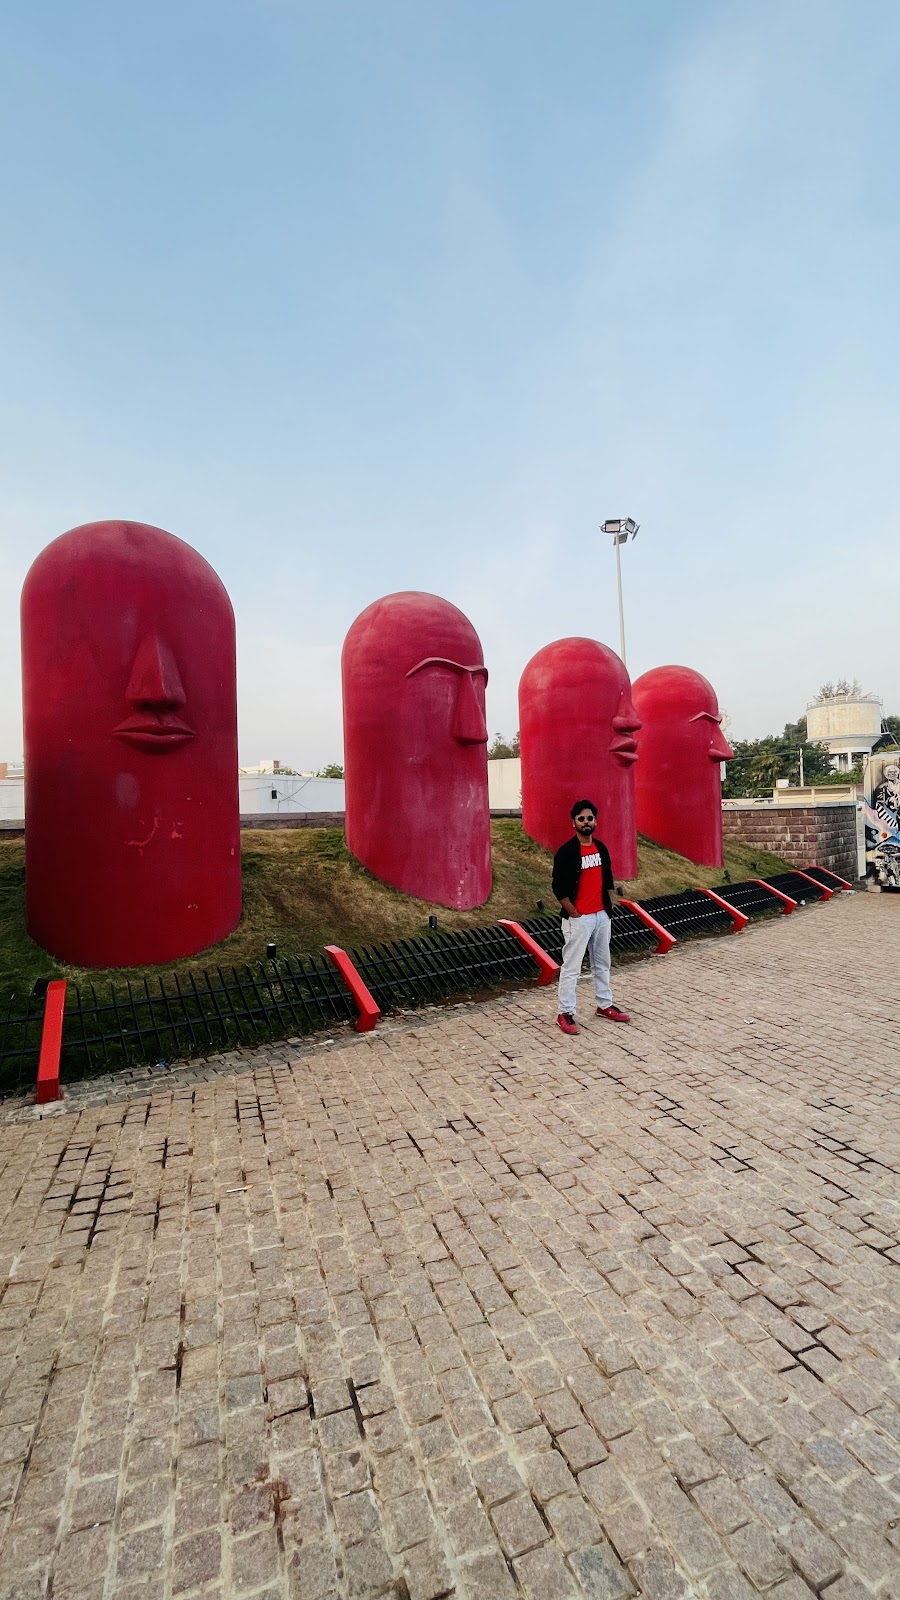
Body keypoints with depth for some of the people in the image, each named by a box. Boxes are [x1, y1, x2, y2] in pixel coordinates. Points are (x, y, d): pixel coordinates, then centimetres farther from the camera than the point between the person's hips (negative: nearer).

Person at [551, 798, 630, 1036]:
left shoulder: (601, 848, 7)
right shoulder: (566, 851, -14)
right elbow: (559, 887, -15)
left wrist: (607, 906, 9)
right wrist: (574, 914, -14)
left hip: (601, 915, 7)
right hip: (578, 918, -7)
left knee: (602, 963, 18)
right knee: (571, 967, 0)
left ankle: (605, 1005, 31)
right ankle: (565, 1013, 9)